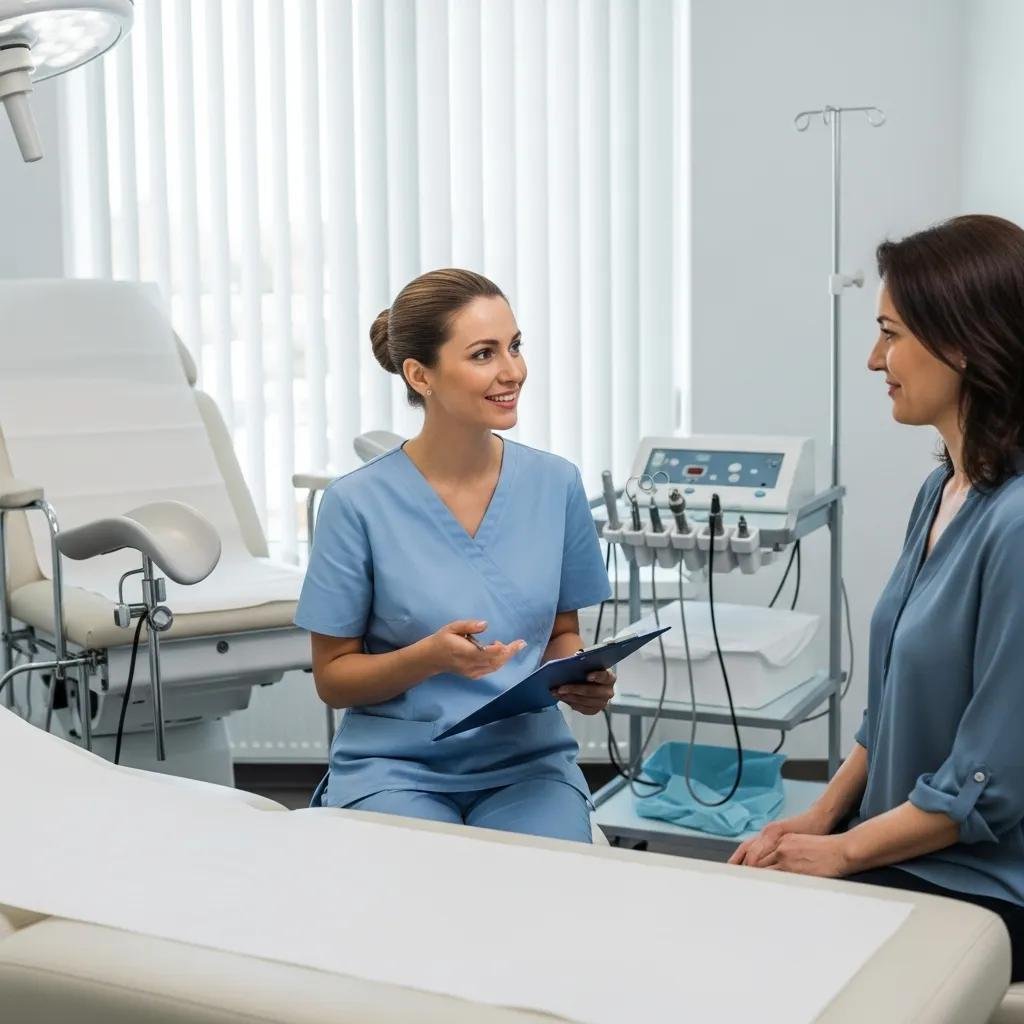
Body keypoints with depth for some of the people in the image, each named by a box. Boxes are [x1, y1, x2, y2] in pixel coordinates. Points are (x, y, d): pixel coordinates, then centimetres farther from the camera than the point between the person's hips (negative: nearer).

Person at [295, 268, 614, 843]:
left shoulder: (556, 484, 0)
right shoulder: (359, 503, -9)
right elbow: (332, 678, -2)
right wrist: (431, 656, -20)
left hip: (528, 761, 3)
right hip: (398, 766, -2)